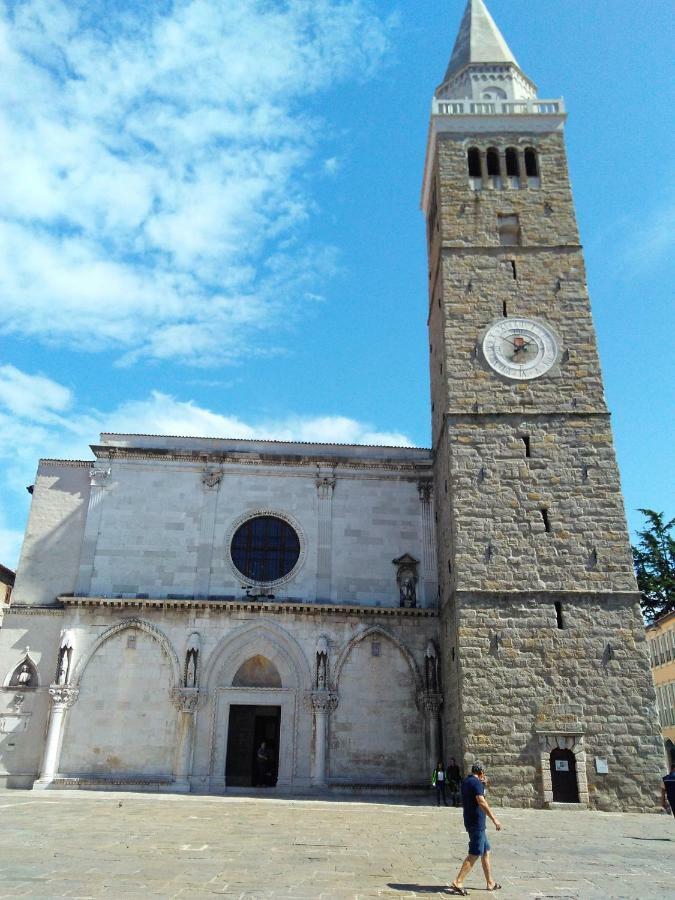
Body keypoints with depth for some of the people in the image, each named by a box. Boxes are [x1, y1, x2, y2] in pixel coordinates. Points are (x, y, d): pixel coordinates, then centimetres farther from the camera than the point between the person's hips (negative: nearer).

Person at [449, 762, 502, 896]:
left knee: (486, 851, 17)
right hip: (476, 822, -10)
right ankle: (457, 883, -7)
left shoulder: (466, 781, 13)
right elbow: (481, 802, -26)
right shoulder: (476, 782, -16)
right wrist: (494, 819, -27)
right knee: (474, 854, -6)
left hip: (471, 821, 10)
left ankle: (490, 883, 26)